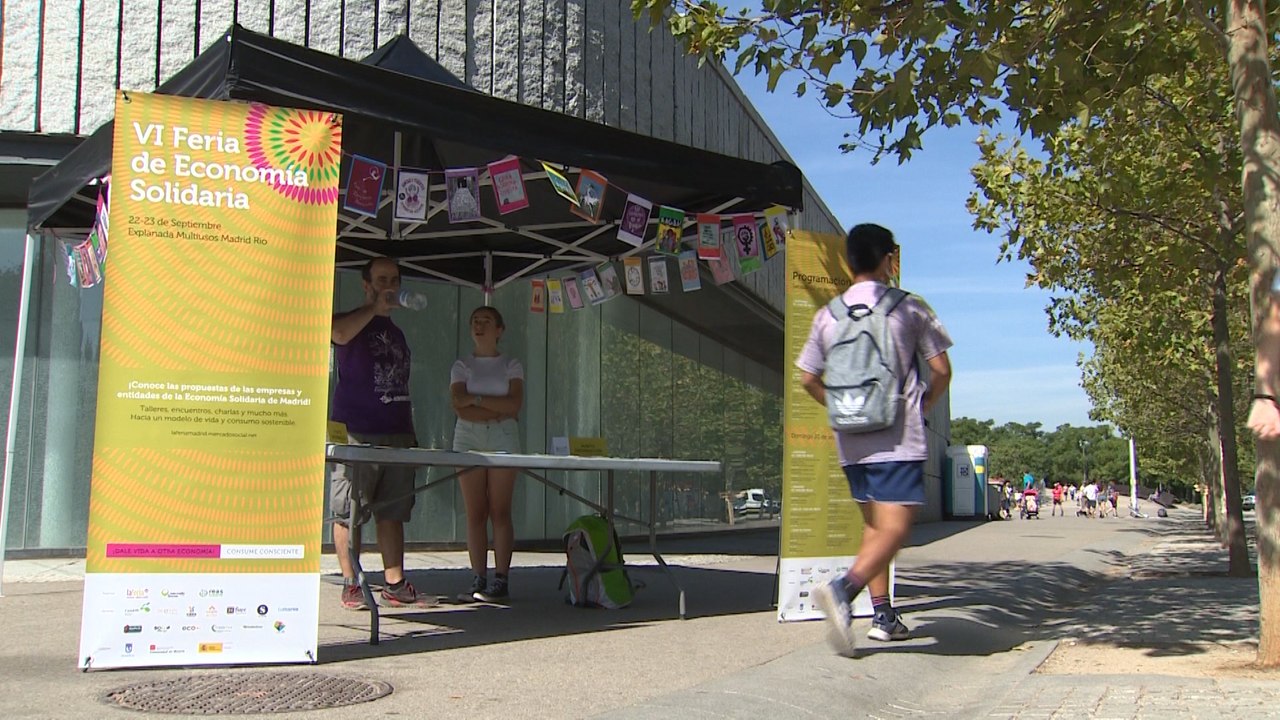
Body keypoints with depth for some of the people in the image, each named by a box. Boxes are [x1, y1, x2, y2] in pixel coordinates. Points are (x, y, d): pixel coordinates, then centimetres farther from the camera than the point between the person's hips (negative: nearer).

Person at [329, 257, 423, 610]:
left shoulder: (396, 333, 23)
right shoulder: (350, 320, 4)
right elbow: (339, 334, -23)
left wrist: (412, 434, 20)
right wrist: (376, 307, -13)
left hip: (397, 435, 6)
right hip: (355, 435, -6)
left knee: (393, 512, 5)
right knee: (348, 512, -4)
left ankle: (394, 583, 7)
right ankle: (350, 584, 2)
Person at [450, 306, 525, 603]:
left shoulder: (512, 366, 11)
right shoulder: (462, 366, 13)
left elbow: (515, 404, -4)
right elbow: (460, 406, -2)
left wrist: (476, 399, -7)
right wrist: (497, 411, -10)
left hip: (503, 438, -1)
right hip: (468, 438, 2)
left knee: (500, 512, -6)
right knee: (474, 513, -2)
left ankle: (501, 579, -4)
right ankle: (478, 579, 1)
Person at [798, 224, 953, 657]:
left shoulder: (828, 315, 7)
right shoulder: (909, 308, -2)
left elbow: (808, 378, 7)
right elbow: (942, 370, -1)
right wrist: (924, 406, 15)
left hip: (851, 441, 5)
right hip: (898, 440, -5)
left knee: (874, 527, 17)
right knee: (894, 530, -9)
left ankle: (883, 616, 19)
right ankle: (844, 589, -31)